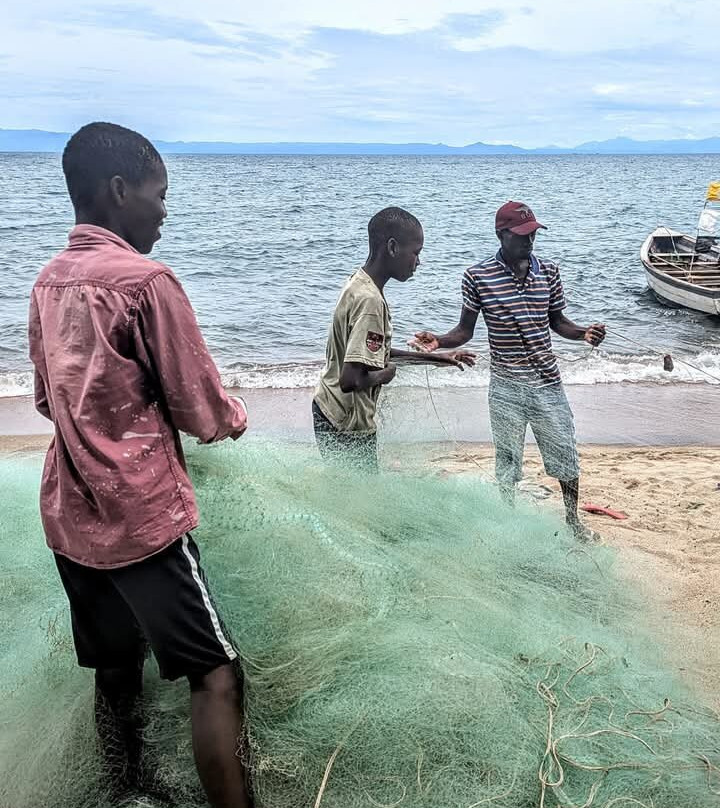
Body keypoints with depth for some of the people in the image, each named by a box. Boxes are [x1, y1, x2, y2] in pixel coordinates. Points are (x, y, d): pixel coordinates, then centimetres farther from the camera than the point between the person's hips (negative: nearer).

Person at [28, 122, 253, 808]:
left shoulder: (49, 280, 8)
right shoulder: (145, 279, -15)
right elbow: (200, 412, -12)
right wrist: (235, 417, 9)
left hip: (69, 516, 8)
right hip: (142, 516, -8)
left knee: (116, 671, 18)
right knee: (216, 674, 0)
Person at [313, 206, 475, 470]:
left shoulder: (359, 284, 6)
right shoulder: (370, 301, -26)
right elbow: (351, 379, -32)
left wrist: (437, 358, 17)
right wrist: (384, 375, -12)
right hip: (346, 428, -9)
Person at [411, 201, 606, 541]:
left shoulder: (549, 272, 1)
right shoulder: (477, 276, -8)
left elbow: (557, 322, 11)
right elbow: (465, 330, -1)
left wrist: (583, 332, -8)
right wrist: (437, 341, -20)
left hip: (547, 382, 3)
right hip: (506, 388, -2)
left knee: (566, 455, 12)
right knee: (507, 461, 9)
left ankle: (573, 520, 35)